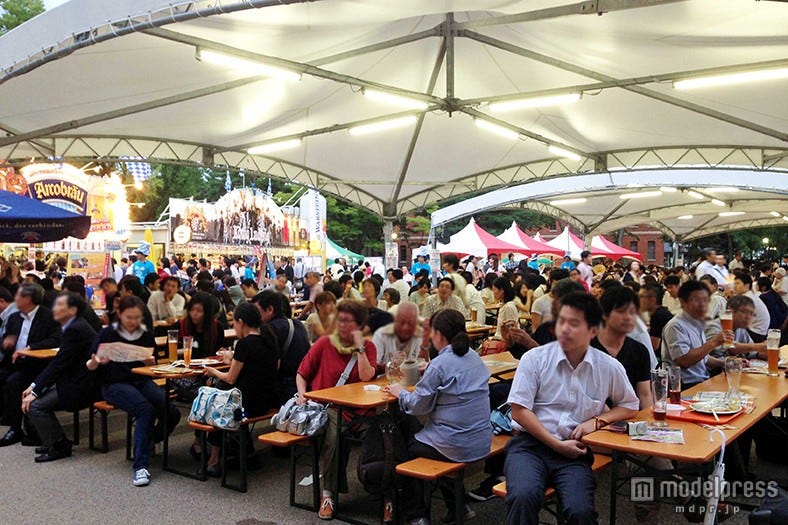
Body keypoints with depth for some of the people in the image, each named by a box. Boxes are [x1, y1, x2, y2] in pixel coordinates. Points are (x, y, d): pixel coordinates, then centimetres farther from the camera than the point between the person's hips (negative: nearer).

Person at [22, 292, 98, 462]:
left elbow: (59, 364, -19)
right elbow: (57, 362, 13)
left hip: (81, 387, -10)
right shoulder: (73, 327, 11)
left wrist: (36, 392, -14)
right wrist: (34, 386, 7)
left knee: (34, 405, -13)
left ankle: (58, 447, 2)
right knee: (37, 397, 9)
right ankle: (54, 442, 18)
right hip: (75, 380, 10)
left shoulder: (75, 330, -19)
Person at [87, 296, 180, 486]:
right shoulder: (107, 334, 1)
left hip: (141, 381, 4)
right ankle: (141, 466, -30)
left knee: (172, 412, -21)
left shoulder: (146, 335, 11)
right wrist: (97, 362, -21)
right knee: (146, 409, -34)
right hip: (114, 384, -4)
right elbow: (89, 365, 2)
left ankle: (149, 441, 11)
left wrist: (150, 361, -9)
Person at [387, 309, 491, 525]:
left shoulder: (440, 364, -18)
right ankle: (457, 507, 32)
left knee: (406, 449, 17)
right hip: (482, 443, 7)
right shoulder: (475, 358, 5)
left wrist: (400, 393, 5)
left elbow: (419, 406, -13)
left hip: (456, 446, -7)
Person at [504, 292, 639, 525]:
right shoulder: (535, 359, -3)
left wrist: (597, 421, 0)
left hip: (574, 450, 2)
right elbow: (519, 411, -4)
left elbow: (629, 405, 19)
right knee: (524, 497, -31)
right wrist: (556, 444, -11)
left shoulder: (609, 368, 4)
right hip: (530, 444, -1)